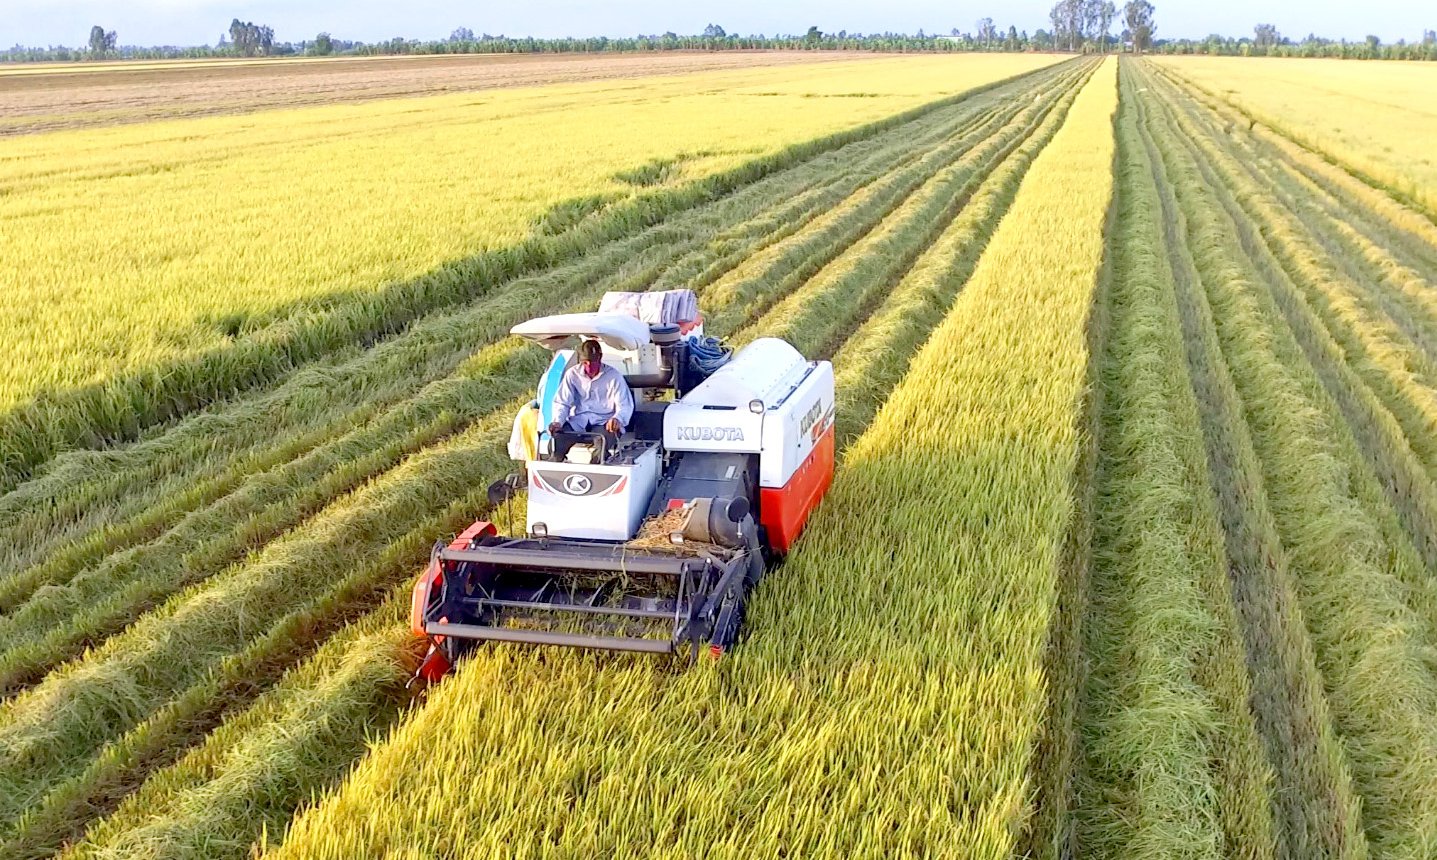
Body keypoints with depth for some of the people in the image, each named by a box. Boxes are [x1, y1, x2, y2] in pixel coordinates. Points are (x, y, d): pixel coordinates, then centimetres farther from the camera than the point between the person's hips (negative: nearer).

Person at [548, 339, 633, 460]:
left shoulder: (613, 376, 0)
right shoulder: (572, 374, 6)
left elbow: (625, 405, -5)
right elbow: (562, 402, 7)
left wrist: (617, 419, -30)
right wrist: (558, 421, -16)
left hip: (603, 423, -2)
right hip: (577, 422, 2)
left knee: (602, 441, -38)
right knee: (555, 443, -28)